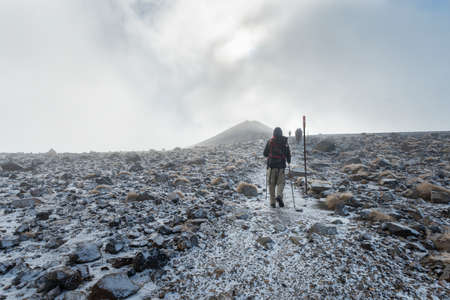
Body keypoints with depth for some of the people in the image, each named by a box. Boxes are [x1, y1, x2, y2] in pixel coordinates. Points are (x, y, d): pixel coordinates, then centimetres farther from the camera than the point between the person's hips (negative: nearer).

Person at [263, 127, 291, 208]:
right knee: (280, 182, 11)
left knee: (271, 183, 8)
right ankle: (279, 196, -15)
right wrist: (289, 161, 23)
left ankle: (273, 202, 10)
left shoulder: (270, 141, 0)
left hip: (271, 165, 0)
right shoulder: (285, 142, 2)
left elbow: (265, 154, 3)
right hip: (281, 166, 0)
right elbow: (288, 154, 4)